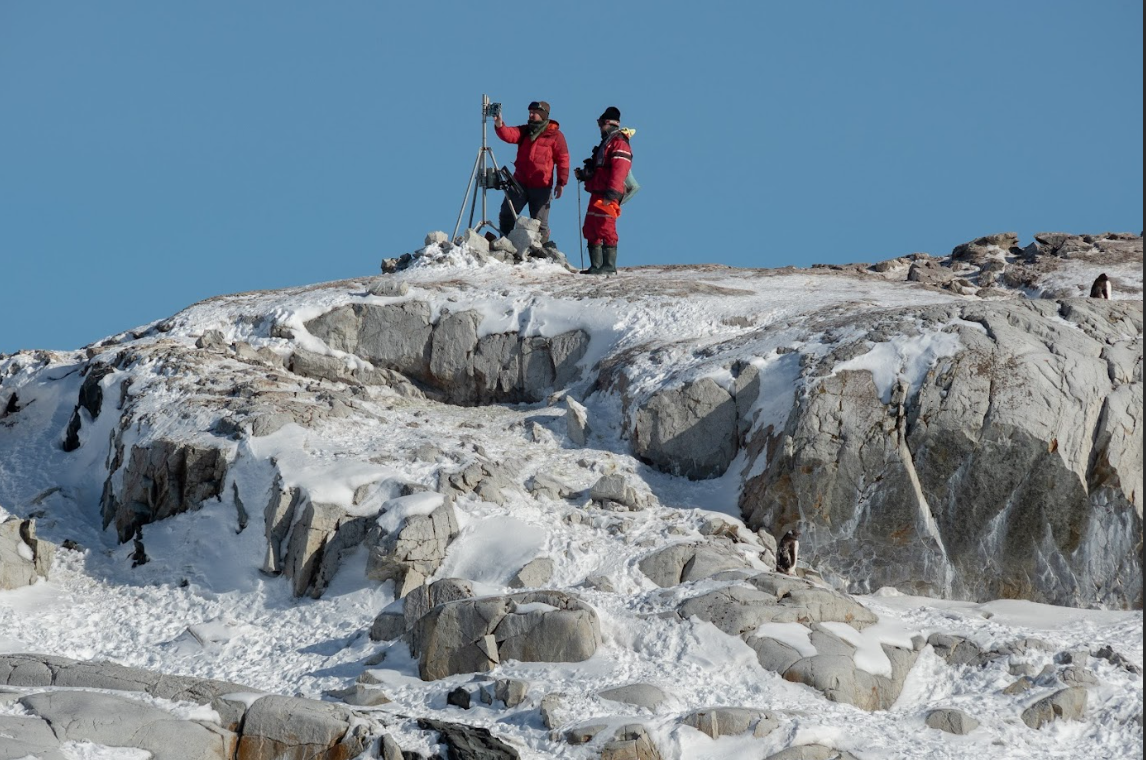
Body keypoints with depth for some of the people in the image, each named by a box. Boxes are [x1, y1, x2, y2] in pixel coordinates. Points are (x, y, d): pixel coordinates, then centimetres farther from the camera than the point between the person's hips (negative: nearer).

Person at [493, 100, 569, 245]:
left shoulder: (555, 135, -1)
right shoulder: (525, 131, 11)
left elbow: (563, 159, -2)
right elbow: (509, 135, -6)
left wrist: (561, 182, -8)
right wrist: (499, 125, -27)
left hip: (542, 186, -4)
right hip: (520, 182, 4)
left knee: (540, 222, 3)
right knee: (506, 214, -1)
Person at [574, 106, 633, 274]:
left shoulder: (619, 143, -8)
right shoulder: (606, 143, 25)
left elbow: (618, 172, -18)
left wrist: (610, 195, -25)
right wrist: (583, 174, 11)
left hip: (607, 196, -10)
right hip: (597, 194, 10)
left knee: (606, 229, -12)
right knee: (591, 230, 9)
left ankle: (609, 266, -10)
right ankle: (596, 266, 13)